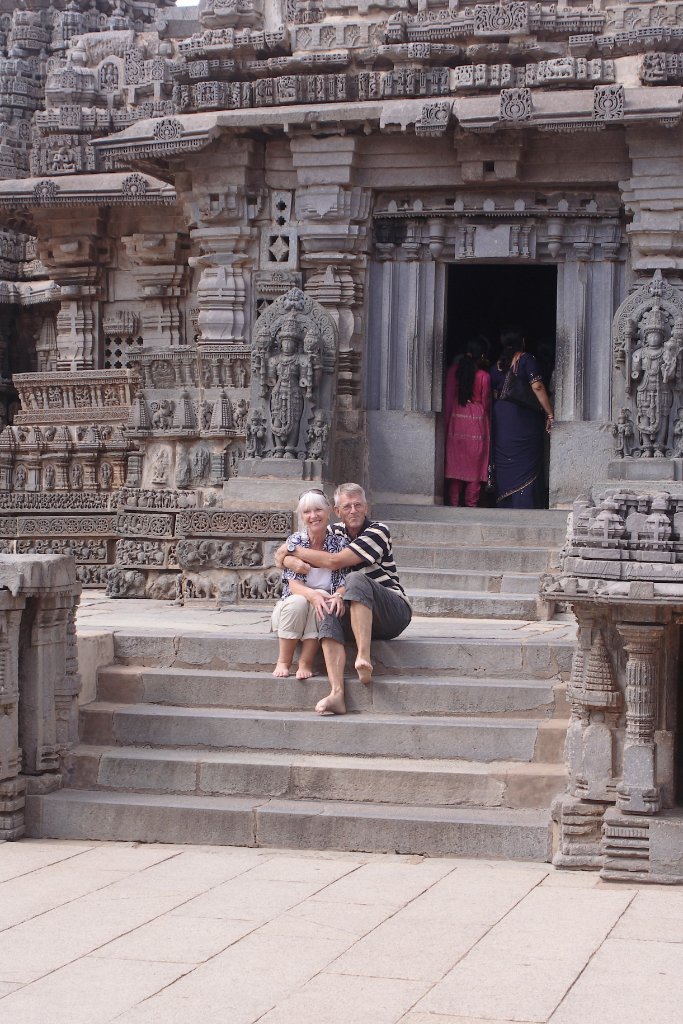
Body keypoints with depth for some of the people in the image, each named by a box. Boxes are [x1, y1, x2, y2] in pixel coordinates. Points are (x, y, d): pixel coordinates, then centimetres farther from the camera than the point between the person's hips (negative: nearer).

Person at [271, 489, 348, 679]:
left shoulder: (339, 542, -2)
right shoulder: (294, 541, -3)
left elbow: (344, 583, -7)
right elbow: (294, 584, -12)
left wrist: (338, 596, -33)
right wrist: (312, 594, -36)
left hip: (326, 607, 0)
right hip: (291, 607, 0)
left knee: (321, 607, -33)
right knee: (297, 602, -33)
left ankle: (306, 663, -26)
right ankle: (283, 662, -23)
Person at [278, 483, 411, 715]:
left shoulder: (378, 531, -7)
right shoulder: (335, 532, 14)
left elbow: (335, 561, -16)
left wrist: (294, 551, -7)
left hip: (394, 611, -5)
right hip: (355, 616, 5)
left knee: (356, 580, -32)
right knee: (329, 617, -29)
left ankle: (364, 657, -42)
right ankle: (337, 694, -44)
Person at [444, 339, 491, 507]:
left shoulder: (453, 371, 0)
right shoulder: (484, 376, -6)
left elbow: (448, 397, 4)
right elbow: (486, 402, 2)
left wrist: (448, 419, 12)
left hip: (456, 419, 2)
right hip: (477, 420, -2)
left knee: (455, 461, 6)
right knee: (474, 462, 3)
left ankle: (454, 501, 6)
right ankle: (471, 502, 2)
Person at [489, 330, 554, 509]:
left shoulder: (497, 366, 9)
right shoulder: (526, 360, -7)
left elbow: (492, 394, 12)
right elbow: (537, 387, -14)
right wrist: (550, 414, -12)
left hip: (501, 419, 5)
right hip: (524, 418, -5)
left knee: (504, 465, 8)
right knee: (526, 462, -3)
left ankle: (504, 505, 9)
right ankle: (524, 504, -8)